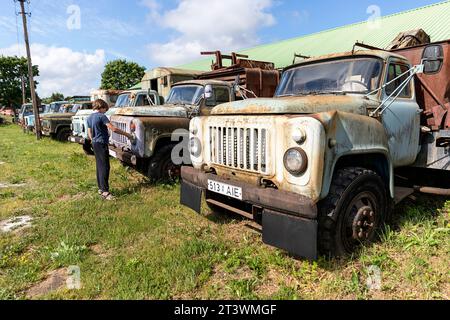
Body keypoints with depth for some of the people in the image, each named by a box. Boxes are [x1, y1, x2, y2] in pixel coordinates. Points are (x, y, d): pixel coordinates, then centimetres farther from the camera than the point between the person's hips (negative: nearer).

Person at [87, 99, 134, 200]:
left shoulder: (89, 118, 12)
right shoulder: (101, 116, -14)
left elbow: (89, 133, 18)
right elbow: (113, 129, -20)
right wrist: (127, 134, -15)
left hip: (95, 143, 9)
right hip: (102, 144, -9)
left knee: (99, 166, 13)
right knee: (105, 167, -10)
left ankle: (101, 188, 19)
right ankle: (105, 191, -12)